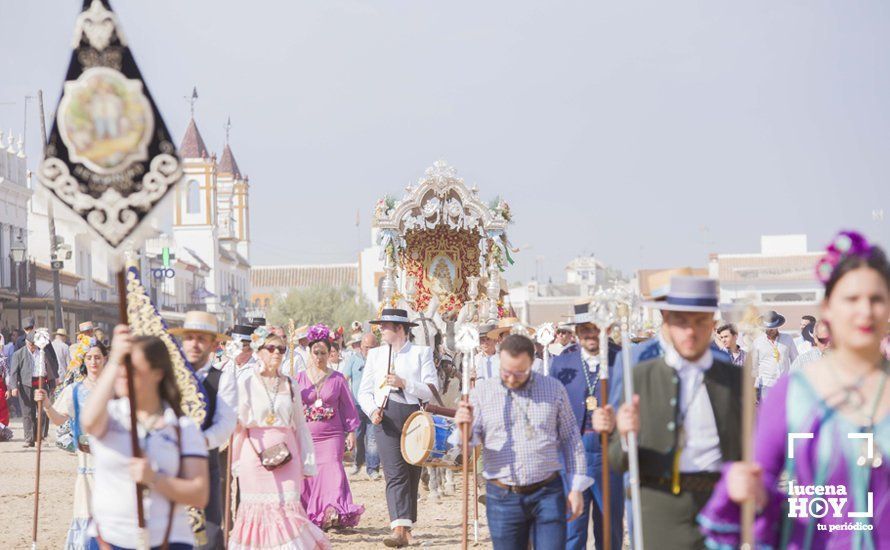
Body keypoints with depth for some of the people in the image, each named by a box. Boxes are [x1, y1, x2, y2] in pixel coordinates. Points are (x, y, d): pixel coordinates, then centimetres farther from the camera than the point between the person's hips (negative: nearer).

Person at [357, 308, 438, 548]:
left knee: (412, 474, 5)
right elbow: (365, 391, 14)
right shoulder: (375, 354, 16)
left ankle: (406, 527, 17)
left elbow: (431, 390, -2)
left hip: (414, 415, 0)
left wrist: (404, 383, -15)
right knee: (395, 473, -13)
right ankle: (400, 529, -23)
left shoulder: (421, 353, 6)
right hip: (385, 417, 1)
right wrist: (372, 410, -5)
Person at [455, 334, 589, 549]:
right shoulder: (482, 391, 2)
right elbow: (471, 441, 0)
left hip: (548, 493, 0)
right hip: (502, 497, 0)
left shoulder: (554, 389, 4)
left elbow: (571, 440, 10)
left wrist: (576, 488, 6)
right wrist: (464, 428, -24)